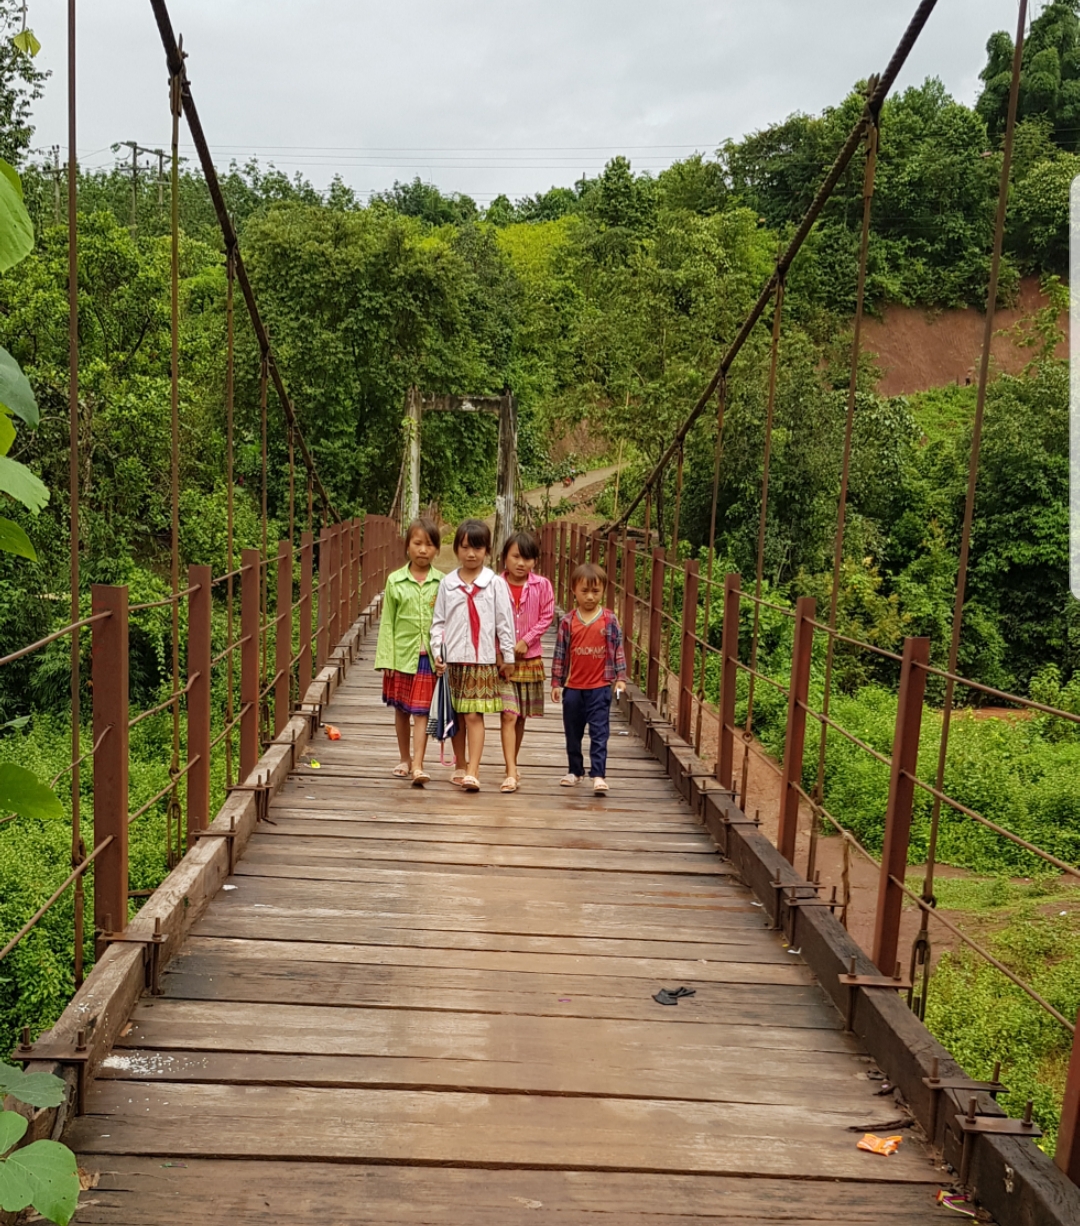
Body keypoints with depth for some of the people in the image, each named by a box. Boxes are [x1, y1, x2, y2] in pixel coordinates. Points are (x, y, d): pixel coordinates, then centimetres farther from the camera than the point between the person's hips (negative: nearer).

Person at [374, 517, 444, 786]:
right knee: (401, 710, 13)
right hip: (402, 654, 2)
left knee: (420, 712, -2)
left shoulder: (441, 582, -2)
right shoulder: (395, 581, 0)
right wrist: (386, 659, -3)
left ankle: (418, 766, -3)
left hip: (428, 656, -1)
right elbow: (387, 622, 1)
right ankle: (405, 759, 28)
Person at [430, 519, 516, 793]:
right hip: (452, 659, 3)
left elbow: (504, 622, 1)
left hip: (482, 660, -3)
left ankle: (473, 772, -7)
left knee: (474, 715, -7)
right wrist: (436, 651, -2)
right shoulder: (447, 583, 4)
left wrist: (508, 657, 2)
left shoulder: (495, 584, -2)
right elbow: (438, 621, 7)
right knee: (456, 716, 10)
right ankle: (460, 767, 24)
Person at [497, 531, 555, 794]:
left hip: (529, 658, 2)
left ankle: (513, 762, 32)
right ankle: (511, 772, -11)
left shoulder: (541, 585, -3)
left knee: (521, 716, 14)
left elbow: (547, 617, -1)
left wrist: (526, 641, -11)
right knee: (508, 714, -10)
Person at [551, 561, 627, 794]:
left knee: (599, 733, -4)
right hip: (573, 687, 2)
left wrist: (620, 677, -2)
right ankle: (575, 770, 29)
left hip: (600, 687, -2)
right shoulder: (568, 621, -1)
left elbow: (618, 650, 2)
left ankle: (598, 774, -2)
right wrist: (556, 682, 3)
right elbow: (560, 653, 3)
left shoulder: (610, 620, -3)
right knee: (572, 733, 14)